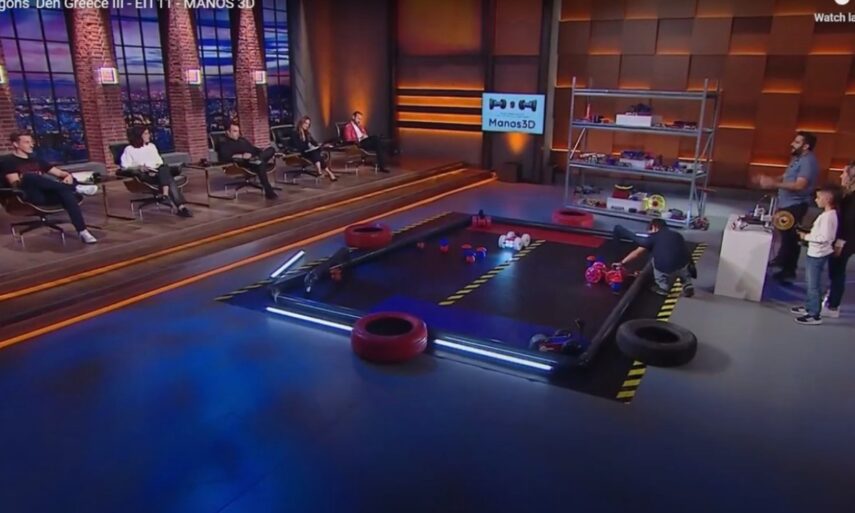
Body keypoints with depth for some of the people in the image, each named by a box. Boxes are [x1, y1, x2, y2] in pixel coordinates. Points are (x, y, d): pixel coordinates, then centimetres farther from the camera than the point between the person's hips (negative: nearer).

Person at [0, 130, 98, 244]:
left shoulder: (36, 160, 26)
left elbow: (59, 173, 21)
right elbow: (15, 183, -6)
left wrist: (68, 176, -1)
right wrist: (23, 179, -26)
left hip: (49, 195, 4)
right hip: (29, 197, -4)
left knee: (66, 192, -31)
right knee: (29, 175, -35)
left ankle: (82, 232, -43)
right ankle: (76, 188, -31)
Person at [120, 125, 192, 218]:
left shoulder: (151, 146, 26)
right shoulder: (129, 149, 10)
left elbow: (160, 161, 21)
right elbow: (125, 166, 1)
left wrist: (159, 168, -3)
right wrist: (139, 167, -17)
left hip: (158, 173, 5)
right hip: (144, 175, -5)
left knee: (164, 168, -35)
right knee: (168, 178, -35)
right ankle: (181, 207, -47)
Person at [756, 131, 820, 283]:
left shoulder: (808, 162, -18)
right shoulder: (798, 158, 15)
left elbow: (800, 185, -29)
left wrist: (774, 184, -33)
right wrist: (770, 180, 6)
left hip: (796, 206, -10)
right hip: (786, 203, 10)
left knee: (791, 237, -6)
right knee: (784, 234, 19)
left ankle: (789, 271, 1)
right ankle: (781, 260, 33)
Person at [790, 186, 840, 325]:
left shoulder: (827, 216, -22)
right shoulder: (828, 214, 9)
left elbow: (824, 237, -27)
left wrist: (806, 237, -17)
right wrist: (807, 233, 6)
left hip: (817, 255, -10)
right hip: (814, 253, 10)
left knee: (814, 285, -3)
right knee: (811, 284, 20)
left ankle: (815, 315, 4)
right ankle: (809, 307, 33)